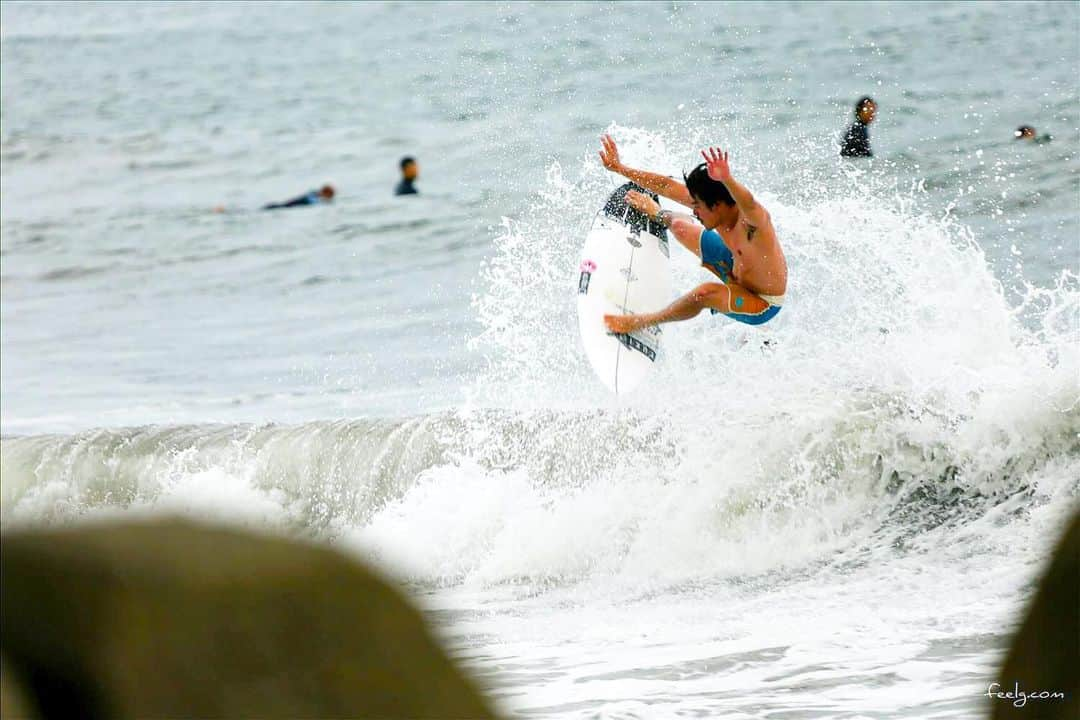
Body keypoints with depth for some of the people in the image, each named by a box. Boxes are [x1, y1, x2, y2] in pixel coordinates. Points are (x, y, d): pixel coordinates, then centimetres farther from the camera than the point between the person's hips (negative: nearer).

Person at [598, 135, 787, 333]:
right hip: (736, 267, 8)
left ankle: (640, 322, -16)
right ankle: (657, 214, 55)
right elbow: (667, 186, -7)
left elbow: (748, 204, -65)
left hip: (763, 306, -8)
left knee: (705, 292, -38)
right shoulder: (708, 204, -17)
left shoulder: (752, 221, -40)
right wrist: (620, 168, -4)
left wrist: (726, 180, -84)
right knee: (680, 227, 17)